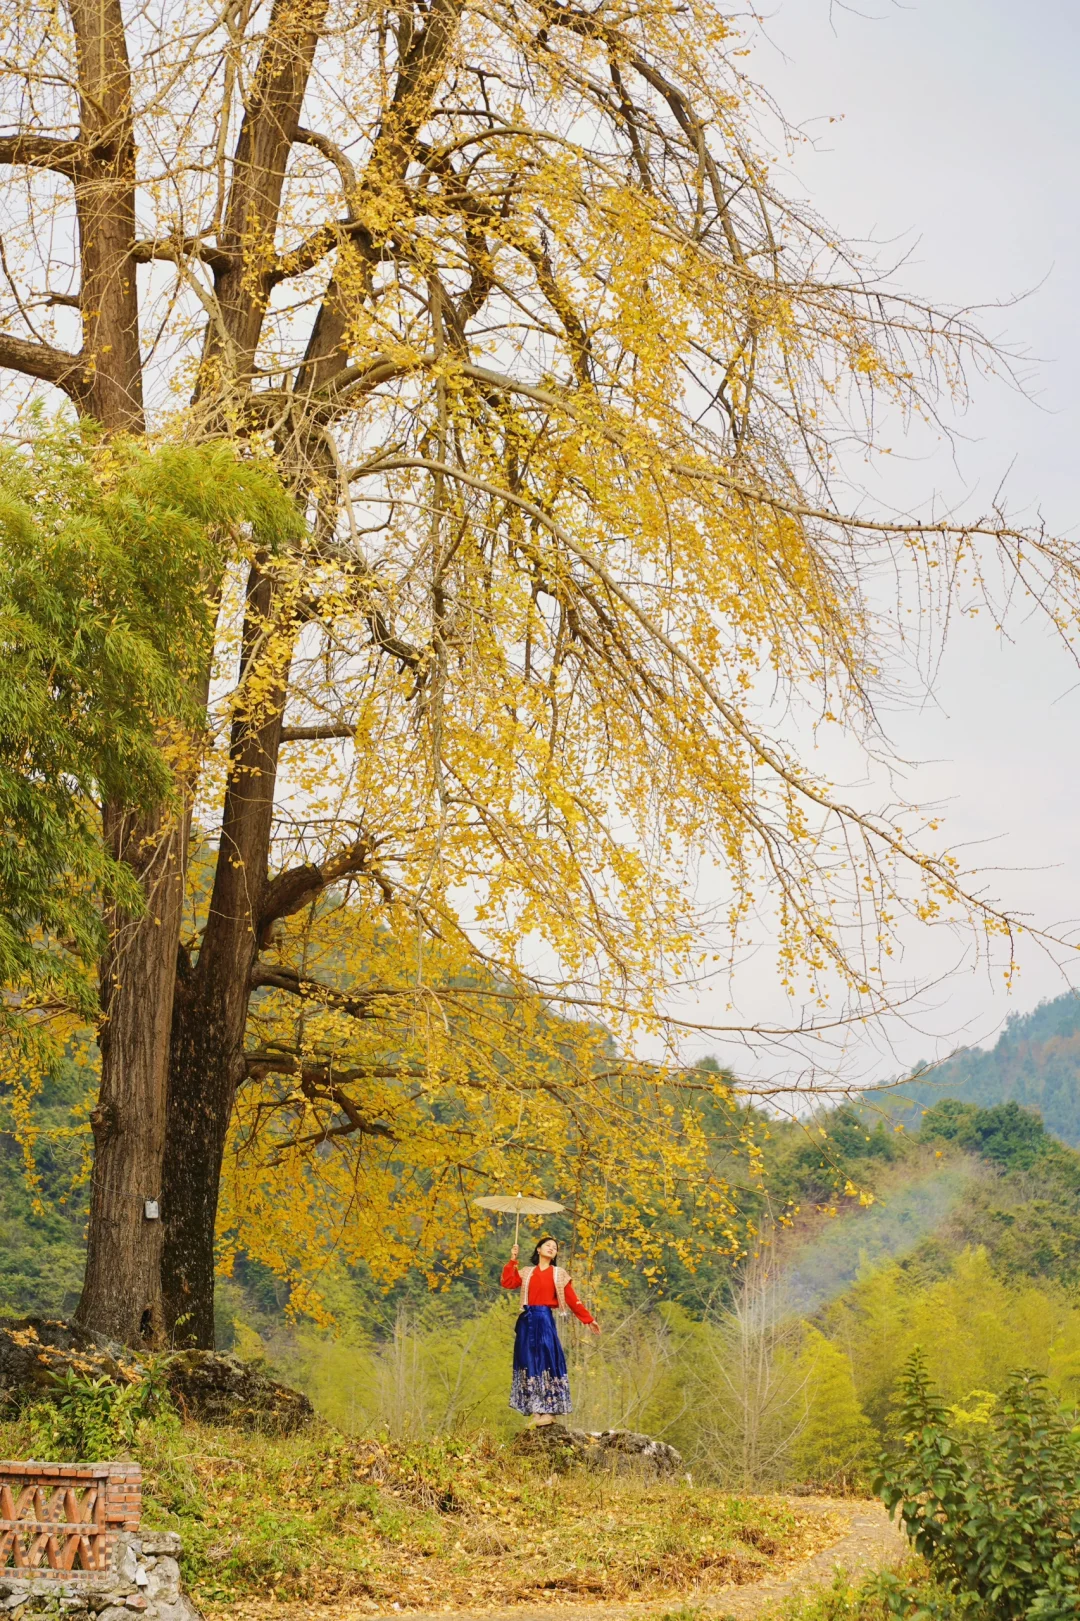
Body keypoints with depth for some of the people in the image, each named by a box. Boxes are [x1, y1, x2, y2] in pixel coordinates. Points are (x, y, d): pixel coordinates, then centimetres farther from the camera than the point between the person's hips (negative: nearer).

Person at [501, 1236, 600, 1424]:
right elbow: (507, 1283, 2)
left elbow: (572, 1300, 8)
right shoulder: (527, 1272, 15)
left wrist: (589, 1320, 4)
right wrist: (512, 1261, 1)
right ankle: (535, 1411, 1)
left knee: (547, 1361, -10)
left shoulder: (559, 1274, 9)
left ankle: (550, 1410, -10)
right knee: (529, 1362, 0)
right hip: (527, 1320, 3)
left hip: (545, 1320, -3)